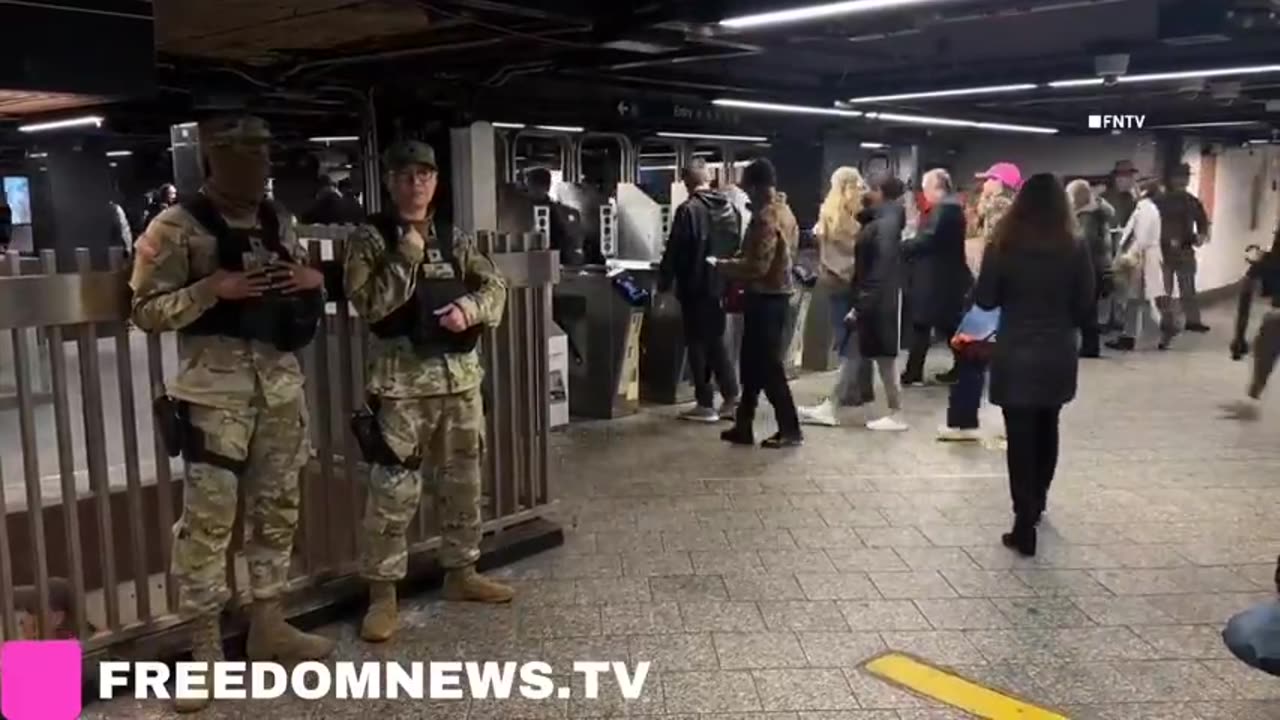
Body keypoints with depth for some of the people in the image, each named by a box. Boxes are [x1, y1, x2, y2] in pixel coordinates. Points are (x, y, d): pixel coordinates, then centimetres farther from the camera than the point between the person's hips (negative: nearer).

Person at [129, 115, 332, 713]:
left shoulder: (278, 221, 11)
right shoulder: (176, 227, -7)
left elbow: (303, 291, 21)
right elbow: (147, 311, -8)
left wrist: (313, 280, -2)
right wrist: (213, 288, -21)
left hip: (281, 385, 6)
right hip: (215, 391, -6)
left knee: (277, 509, 12)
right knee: (208, 518, -4)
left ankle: (268, 626, 26)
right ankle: (205, 650, 9)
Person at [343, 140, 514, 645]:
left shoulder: (454, 238, 11)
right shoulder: (370, 238, -3)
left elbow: (495, 287, 7)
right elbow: (369, 304, -15)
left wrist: (470, 308, -13)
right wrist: (408, 253, -18)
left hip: (460, 374, 5)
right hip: (401, 379, -5)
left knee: (463, 481, 15)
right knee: (393, 491, -3)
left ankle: (461, 573, 31)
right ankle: (382, 594, 9)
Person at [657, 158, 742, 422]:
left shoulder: (688, 210, -14)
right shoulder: (730, 207, 6)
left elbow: (674, 251, -13)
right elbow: (737, 247, 13)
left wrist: (664, 283, -3)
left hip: (696, 287, -6)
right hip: (721, 285, 6)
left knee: (698, 344, 2)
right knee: (717, 341, 16)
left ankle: (706, 405, 5)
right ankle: (731, 400, 14)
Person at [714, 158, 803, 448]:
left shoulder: (765, 217, -20)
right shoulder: (784, 211, 10)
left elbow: (757, 266, -25)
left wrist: (721, 265, -12)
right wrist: (736, 260, 16)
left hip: (765, 296, -10)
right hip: (778, 292, 10)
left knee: (767, 365, -1)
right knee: (752, 362, 14)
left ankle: (790, 429, 6)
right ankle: (743, 426, 21)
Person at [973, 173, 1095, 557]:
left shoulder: (1003, 245, -9)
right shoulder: (1075, 249, -5)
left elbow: (984, 300, -4)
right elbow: (1085, 307, 0)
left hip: (1015, 356, -2)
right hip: (1058, 355, 3)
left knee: (1021, 438, 2)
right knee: (1046, 430, 22)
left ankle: (1025, 527, 1)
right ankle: (1036, 505, 40)